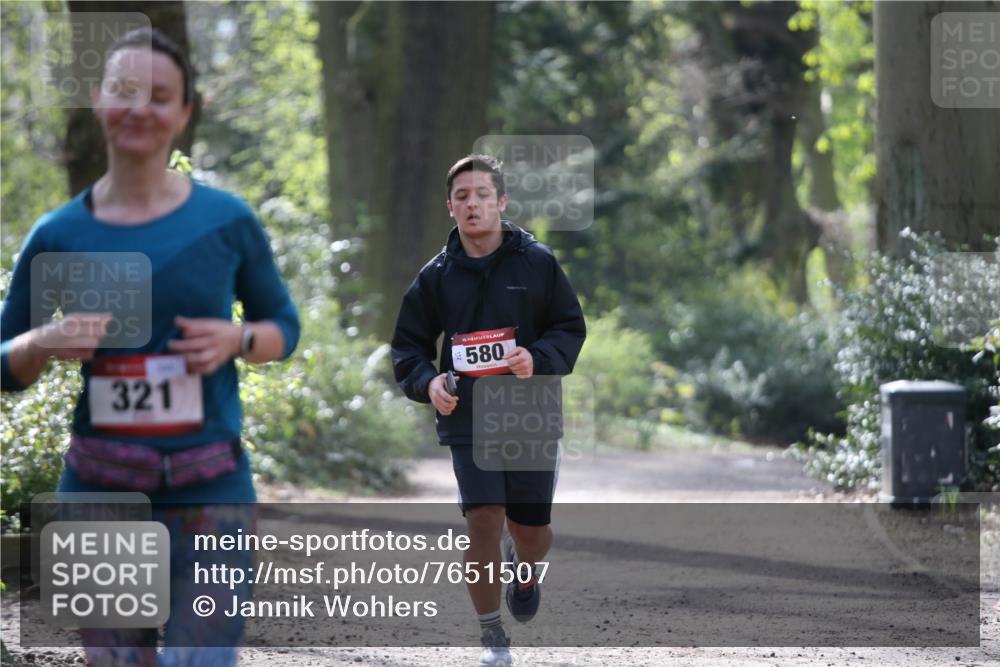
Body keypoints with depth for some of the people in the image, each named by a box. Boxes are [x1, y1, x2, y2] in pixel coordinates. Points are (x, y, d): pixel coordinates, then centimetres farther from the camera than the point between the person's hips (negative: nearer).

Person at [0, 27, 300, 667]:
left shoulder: (227, 222, 0)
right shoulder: (57, 237, 2)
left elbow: (285, 325, 13)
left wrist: (236, 340, -9)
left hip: (211, 493, -1)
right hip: (100, 492, 2)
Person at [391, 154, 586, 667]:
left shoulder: (537, 262, -1)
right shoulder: (437, 274, 4)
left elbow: (571, 328, 4)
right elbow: (409, 343, 11)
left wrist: (538, 359, -16)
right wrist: (427, 381, -9)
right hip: (467, 418, 0)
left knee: (531, 528, 5)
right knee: (483, 522, -12)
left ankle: (524, 569, 44)